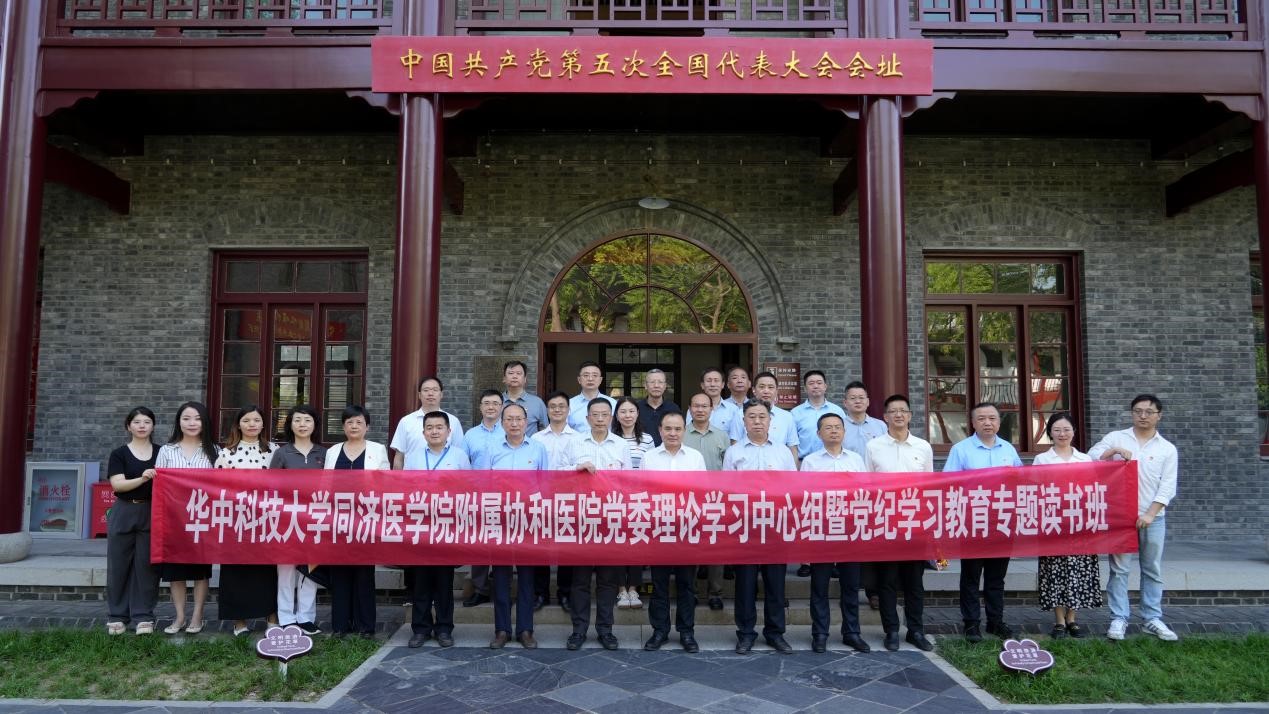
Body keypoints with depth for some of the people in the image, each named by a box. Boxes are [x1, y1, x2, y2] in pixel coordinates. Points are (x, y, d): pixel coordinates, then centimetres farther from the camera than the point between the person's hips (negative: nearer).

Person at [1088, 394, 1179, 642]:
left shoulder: (1167, 448, 5)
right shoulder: (1116, 438, 4)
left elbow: (1167, 487, -1)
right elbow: (1092, 456, -6)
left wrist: (1150, 514, -10)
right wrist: (1116, 450, -18)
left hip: (1152, 518, 2)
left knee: (1152, 570, 9)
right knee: (1119, 569, 1)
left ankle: (1152, 619, 20)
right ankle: (1119, 619, 6)